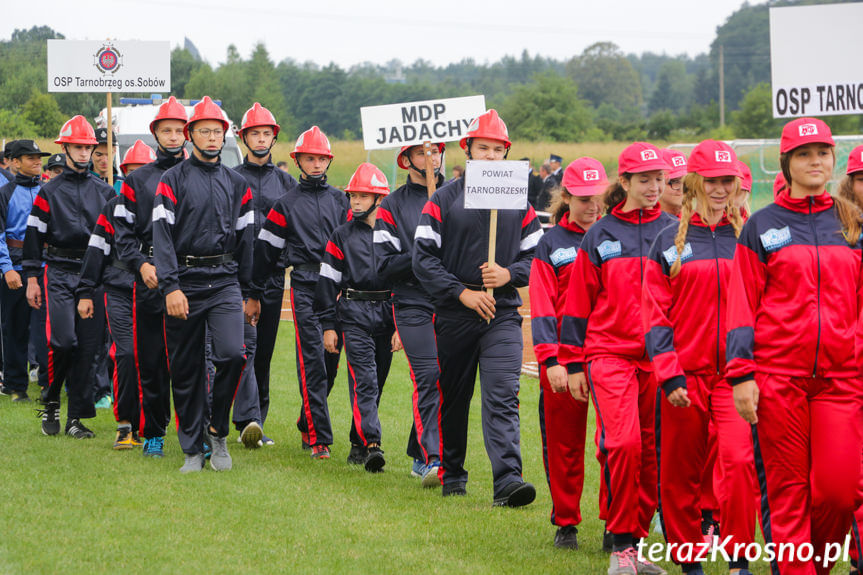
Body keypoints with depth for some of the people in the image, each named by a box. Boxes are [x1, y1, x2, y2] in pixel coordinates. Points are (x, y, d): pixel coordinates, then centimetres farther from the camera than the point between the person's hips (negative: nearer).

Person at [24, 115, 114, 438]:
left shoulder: (104, 192, 13)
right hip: (59, 274, -3)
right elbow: (33, 236, 4)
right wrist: (32, 279, -2)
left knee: (88, 347, -1)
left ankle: (76, 418, 5)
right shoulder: (49, 192, 5)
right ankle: (50, 402, 5)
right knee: (62, 340, -17)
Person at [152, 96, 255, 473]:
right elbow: (162, 236, -6)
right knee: (186, 368, 2)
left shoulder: (237, 184, 13)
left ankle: (218, 430, 2)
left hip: (225, 281, 2)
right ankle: (193, 449, 12)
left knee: (232, 354, -18)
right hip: (185, 282, -2)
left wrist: (246, 292, 13)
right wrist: (170, 287, -17)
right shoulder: (173, 181, 2)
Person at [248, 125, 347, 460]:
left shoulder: (339, 200, 15)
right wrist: (253, 294, 6)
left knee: (331, 362, 5)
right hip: (304, 290, -4)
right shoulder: (286, 204, 5)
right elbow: (265, 250, 7)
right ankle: (319, 438, -11)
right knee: (313, 362, -10)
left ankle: (306, 425, 22)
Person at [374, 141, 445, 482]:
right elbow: (385, 265, -1)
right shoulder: (392, 206, 5)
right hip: (413, 303, -3)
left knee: (445, 378, 5)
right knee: (428, 376, -15)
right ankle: (432, 459, -18)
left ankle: (420, 456, 18)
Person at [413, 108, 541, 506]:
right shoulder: (444, 199, 2)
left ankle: (508, 479, -23)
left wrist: (508, 274, -10)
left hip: (503, 314, 0)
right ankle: (451, 474, 26)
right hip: (454, 316, 0)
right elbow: (423, 257, -3)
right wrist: (462, 292, -12)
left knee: (502, 397, -13)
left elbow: (537, 257, 10)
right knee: (453, 398, 10)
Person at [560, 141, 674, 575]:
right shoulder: (599, 237, 6)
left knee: (652, 452, 3)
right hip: (610, 354, -2)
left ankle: (637, 540, 16)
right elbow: (578, 303, 9)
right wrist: (573, 363, 6)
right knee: (623, 443, -17)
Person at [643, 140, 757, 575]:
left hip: (734, 373, -1)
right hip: (685, 374, 1)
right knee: (680, 473, 7)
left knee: (738, 459, -19)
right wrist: (669, 374, -8)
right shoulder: (670, 241, 6)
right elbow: (654, 314, 2)